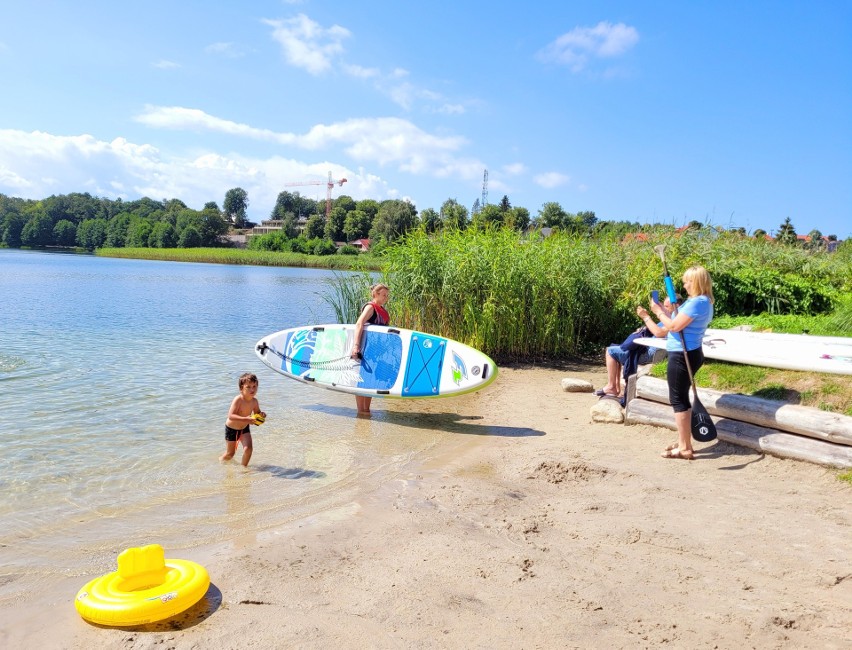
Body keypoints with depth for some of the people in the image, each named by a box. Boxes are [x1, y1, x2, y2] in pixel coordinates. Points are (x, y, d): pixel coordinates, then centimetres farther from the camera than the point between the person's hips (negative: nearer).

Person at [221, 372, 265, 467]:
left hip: (244, 428, 4)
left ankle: (244, 467, 10)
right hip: (231, 428, -4)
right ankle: (220, 459, 43)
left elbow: (257, 413, 4)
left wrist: (261, 415, -20)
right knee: (230, 453, 10)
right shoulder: (238, 400, -30)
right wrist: (245, 419, -47)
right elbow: (230, 416, -37)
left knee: (248, 448, -13)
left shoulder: (254, 401, -14)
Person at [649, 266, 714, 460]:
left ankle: (684, 448, 0)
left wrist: (659, 312, -5)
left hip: (682, 355, -11)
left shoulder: (697, 302, -18)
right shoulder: (703, 301, 15)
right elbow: (681, 323, 16)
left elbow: (674, 326, -19)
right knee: (682, 399, 16)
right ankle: (684, 443, 24)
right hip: (689, 354, 11)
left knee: (678, 400, -4)